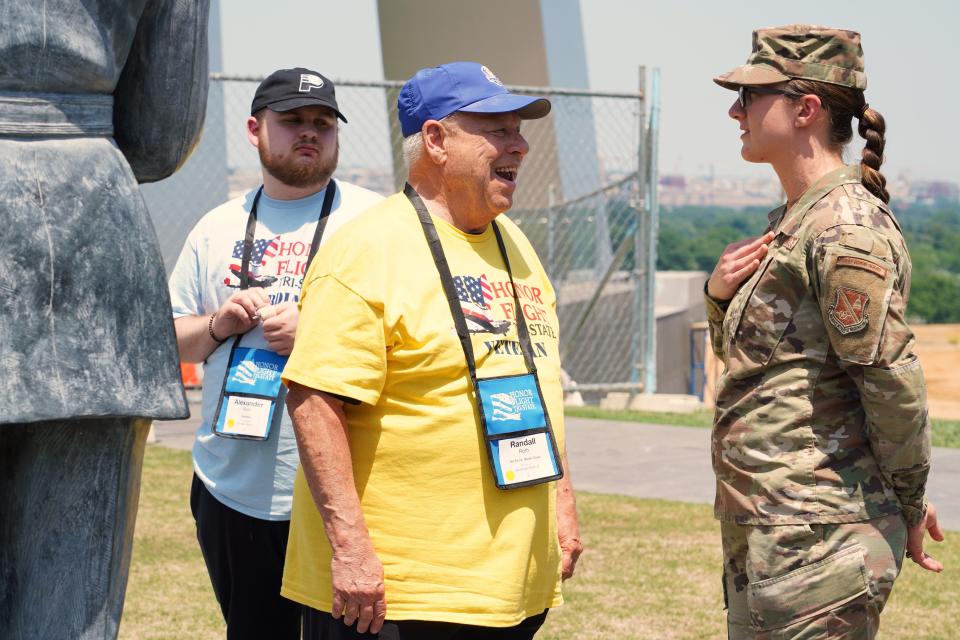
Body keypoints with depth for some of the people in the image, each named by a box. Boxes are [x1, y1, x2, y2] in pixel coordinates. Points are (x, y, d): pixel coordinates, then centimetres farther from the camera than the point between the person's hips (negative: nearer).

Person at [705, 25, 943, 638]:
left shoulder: (847, 229, -16)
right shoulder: (790, 222, 15)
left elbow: (895, 384, -18)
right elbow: (747, 352, 24)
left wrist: (910, 507, -7)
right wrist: (721, 295, 3)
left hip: (816, 545, -10)